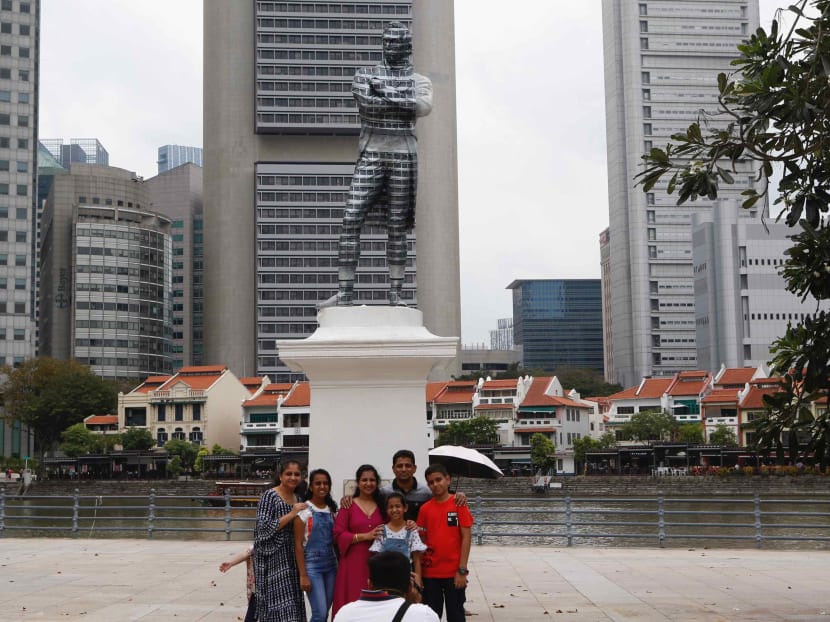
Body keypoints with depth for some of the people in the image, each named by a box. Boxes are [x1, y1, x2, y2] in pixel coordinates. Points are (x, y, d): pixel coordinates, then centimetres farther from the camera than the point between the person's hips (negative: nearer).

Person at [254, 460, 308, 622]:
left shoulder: (298, 499, 13)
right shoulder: (270, 496, -9)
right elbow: (263, 527, -18)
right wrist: (291, 514, -19)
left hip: (290, 558, 7)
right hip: (272, 558, -7)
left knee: (291, 607, 7)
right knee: (279, 607, -11)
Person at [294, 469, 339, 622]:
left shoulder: (333, 510, 9)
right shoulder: (304, 510, -7)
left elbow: (336, 539, 7)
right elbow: (298, 545, -8)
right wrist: (303, 574, -12)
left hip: (331, 565, 5)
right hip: (312, 565, -5)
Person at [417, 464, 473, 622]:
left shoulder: (458, 504, -3)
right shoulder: (425, 508, 4)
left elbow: (466, 537, -5)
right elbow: (421, 541, 7)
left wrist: (462, 570, -10)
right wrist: (418, 572, 1)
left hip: (454, 573, -2)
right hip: (430, 573, 2)